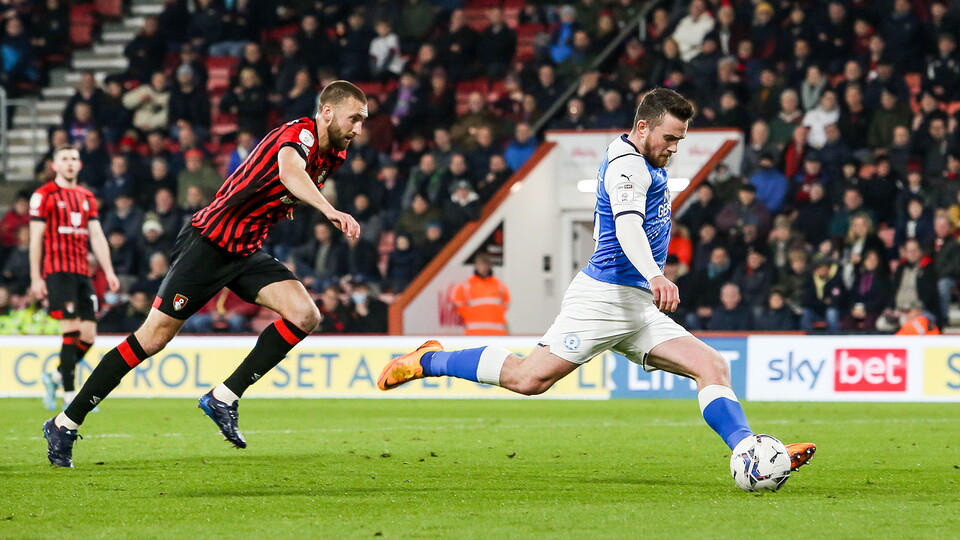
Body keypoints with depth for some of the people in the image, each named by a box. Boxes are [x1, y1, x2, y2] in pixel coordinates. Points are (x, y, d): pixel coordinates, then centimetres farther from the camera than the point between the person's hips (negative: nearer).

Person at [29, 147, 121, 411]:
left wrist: (109, 271, 6)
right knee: (72, 330, -13)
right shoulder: (44, 195, 0)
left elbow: (97, 236, 15)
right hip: (57, 272, -6)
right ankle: (69, 395, -8)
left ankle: (55, 377, 21)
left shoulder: (87, 198, 17)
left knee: (88, 336, 0)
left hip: (83, 273, 6)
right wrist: (35, 278, -8)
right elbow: (36, 238, -3)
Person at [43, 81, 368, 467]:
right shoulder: (301, 134, -20)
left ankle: (223, 399, -6)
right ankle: (65, 424, 4)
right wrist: (330, 211, -57)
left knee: (305, 316, -13)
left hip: (247, 253, 8)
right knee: (154, 337, -6)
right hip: (210, 243, -8)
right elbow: (288, 172, -45)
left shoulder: (333, 154, 6)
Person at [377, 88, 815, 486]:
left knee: (713, 367, -5)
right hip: (605, 297, -10)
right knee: (529, 378, -12)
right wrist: (655, 276, -46)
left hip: (639, 308, 10)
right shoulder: (628, 164, -12)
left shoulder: (645, 165, 20)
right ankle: (429, 361, 7)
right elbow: (627, 226, -31)